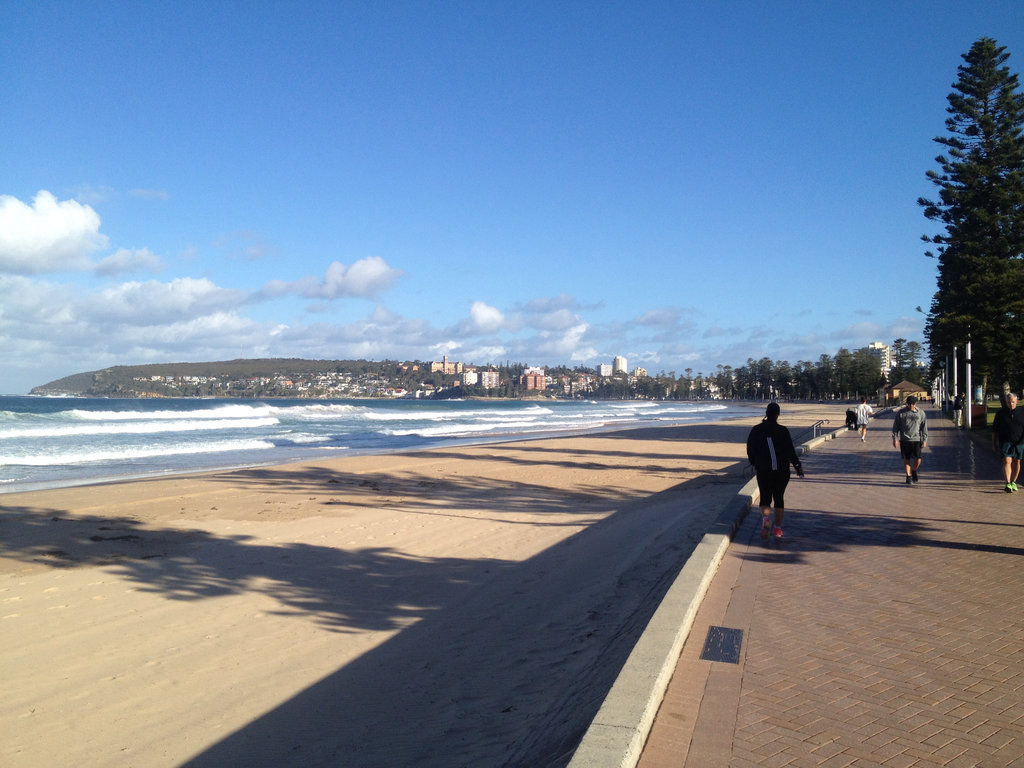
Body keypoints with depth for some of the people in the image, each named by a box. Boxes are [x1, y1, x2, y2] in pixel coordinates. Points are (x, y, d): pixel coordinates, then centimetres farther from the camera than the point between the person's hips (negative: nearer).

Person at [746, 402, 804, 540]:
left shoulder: (756, 430, -1)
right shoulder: (782, 431, -8)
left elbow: (750, 450, 4)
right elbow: (790, 451, -7)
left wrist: (756, 464, 21)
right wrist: (798, 466, 5)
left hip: (763, 471, 1)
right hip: (782, 471, 0)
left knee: (765, 498, 7)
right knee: (779, 498, 12)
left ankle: (765, 518, -22)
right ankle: (778, 528, 14)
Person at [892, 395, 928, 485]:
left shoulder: (921, 413, 3)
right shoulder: (901, 413, 1)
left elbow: (924, 428, 6)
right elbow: (896, 426, 5)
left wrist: (924, 440, 1)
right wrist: (895, 439, 0)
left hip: (916, 439, 0)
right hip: (904, 440, 0)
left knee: (918, 459, -4)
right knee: (906, 459, 2)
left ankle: (914, 471, 24)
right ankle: (908, 476, 13)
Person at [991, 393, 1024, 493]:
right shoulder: (1001, 413, 2)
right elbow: (994, 429, 8)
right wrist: (994, 442, 8)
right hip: (1005, 442, -1)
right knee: (1007, 461, -13)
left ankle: (1013, 482, 26)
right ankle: (1008, 484, -19)